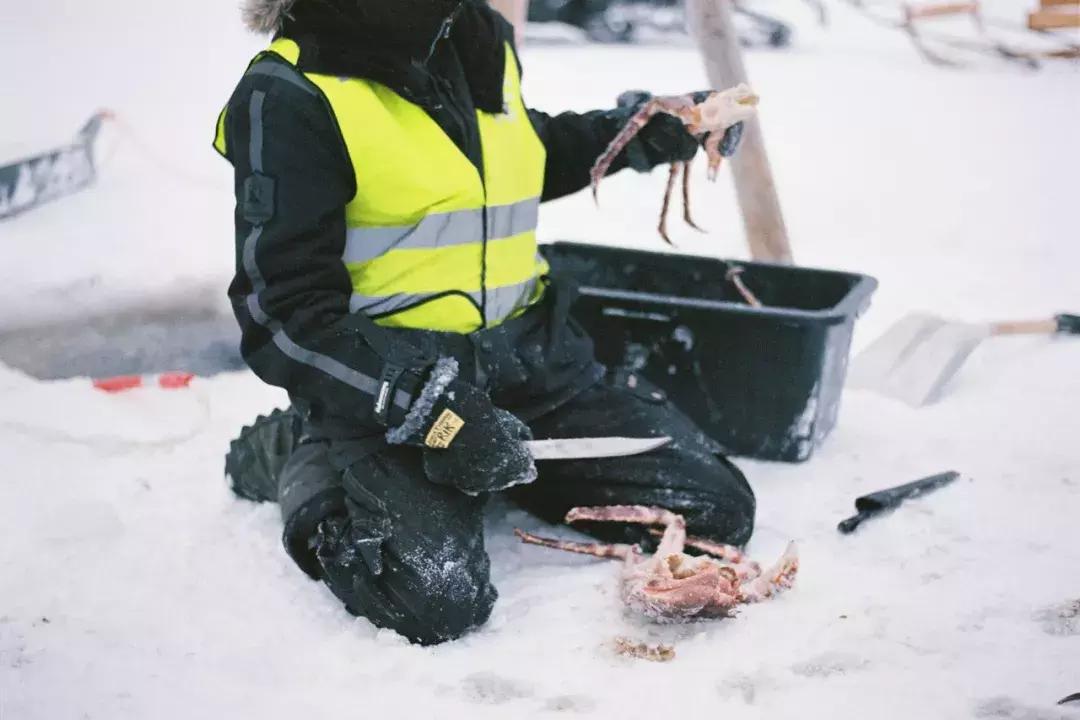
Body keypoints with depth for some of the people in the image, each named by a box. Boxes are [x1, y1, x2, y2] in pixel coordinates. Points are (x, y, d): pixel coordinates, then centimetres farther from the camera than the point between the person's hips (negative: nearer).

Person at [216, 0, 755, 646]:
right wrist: (432, 412, -25)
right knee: (440, 597, -29)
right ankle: (314, 464, 2)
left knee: (719, 510, -2)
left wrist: (632, 133, 13)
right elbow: (288, 316, -17)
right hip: (387, 377, -6)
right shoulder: (289, 98, -15)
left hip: (526, 352, 6)